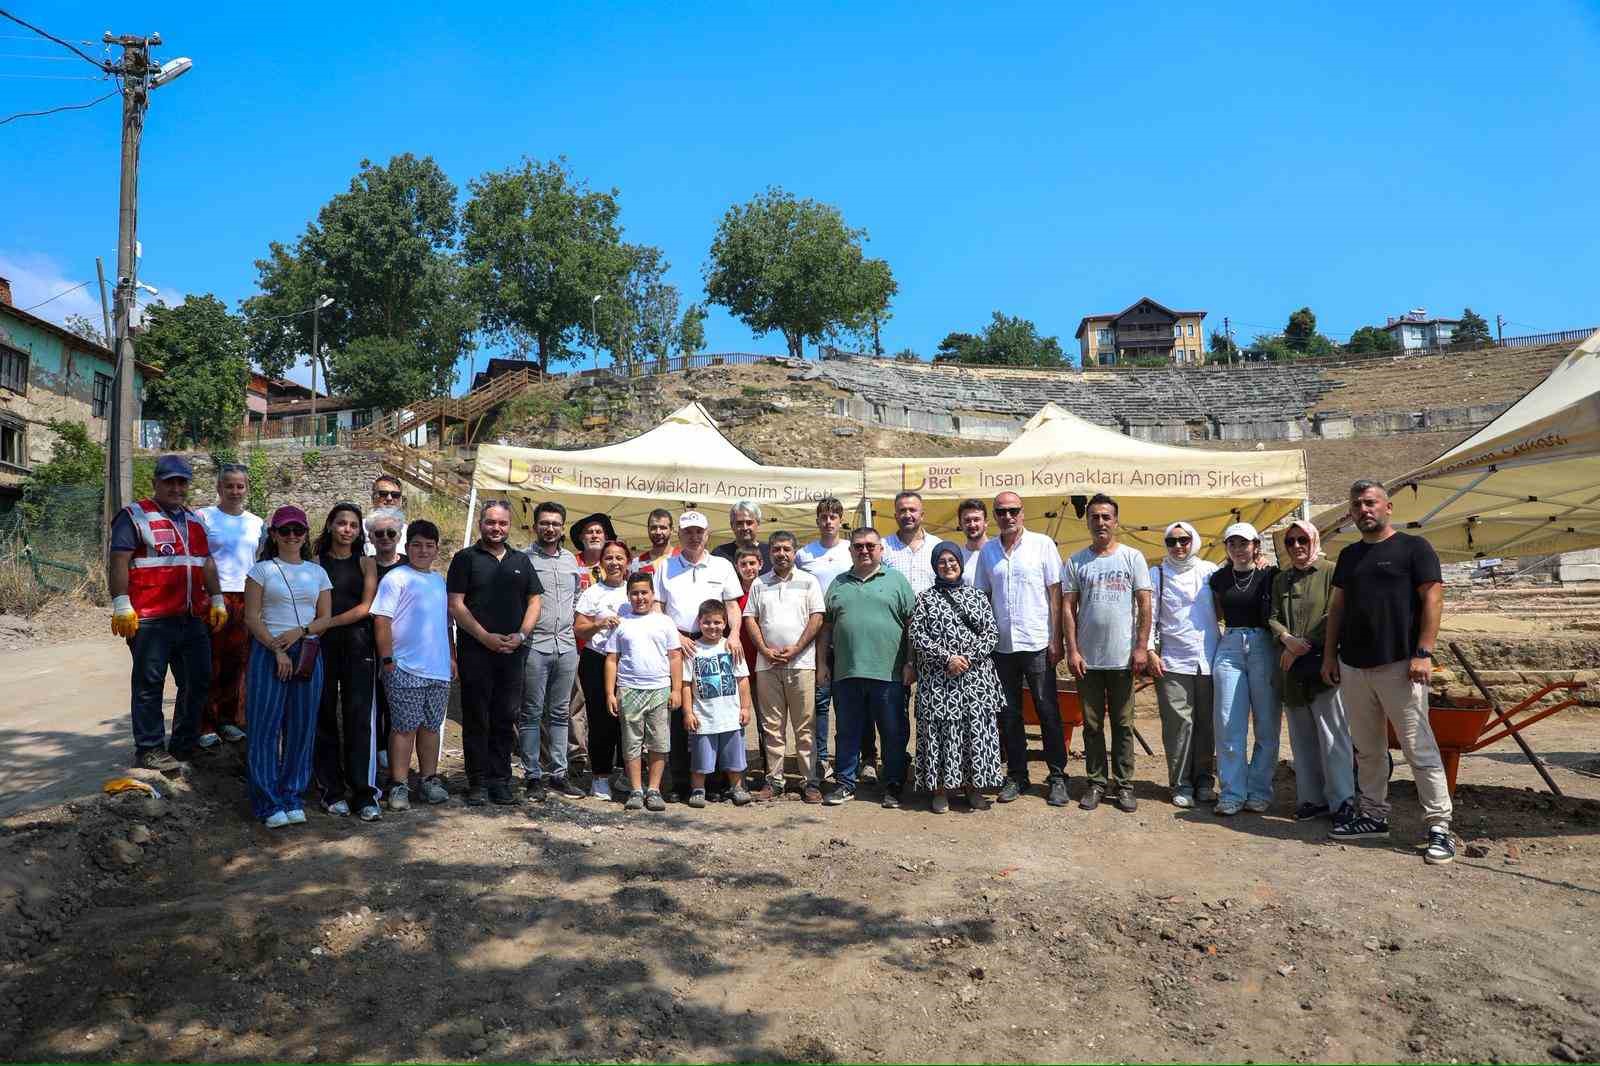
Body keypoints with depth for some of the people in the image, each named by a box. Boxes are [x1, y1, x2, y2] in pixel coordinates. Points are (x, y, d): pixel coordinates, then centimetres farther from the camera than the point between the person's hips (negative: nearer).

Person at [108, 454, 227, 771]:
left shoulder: (195, 521, 19)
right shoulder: (134, 516, -2)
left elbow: (206, 563, 22)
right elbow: (118, 562, -9)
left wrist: (217, 600, 16)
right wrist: (122, 606, -16)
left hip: (193, 619, 7)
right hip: (151, 620, -7)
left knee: (198, 681, 10)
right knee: (149, 683, -1)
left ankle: (185, 744, 23)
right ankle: (149, 750, 7)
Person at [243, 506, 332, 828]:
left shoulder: (317, 572, 12)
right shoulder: (262, 570, 3)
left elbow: (326, 617, 9)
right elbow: (252, 617, -3)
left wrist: (300, 631, -10)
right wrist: (277, 650, -12)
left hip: (308, 654, 3)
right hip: (268, 652, -3)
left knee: (301, 729, 5)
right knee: (266, 727, -2)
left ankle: (292, 798, 15)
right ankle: (269, 803, 7)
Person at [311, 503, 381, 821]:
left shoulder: (366, 562, 9)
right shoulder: (316, 561, 7)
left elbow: (366, 607, 0)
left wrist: (330, 622, -10)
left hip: (357, 643, 0)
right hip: (323, 645, 0)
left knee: (360, 717, -4)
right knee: (325, 716, 2)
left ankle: (363, 792, -1)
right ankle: (332, 790, 12)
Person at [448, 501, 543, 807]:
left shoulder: (521, 561, 15)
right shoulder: (465, 558, 3)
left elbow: (534, 602, 13)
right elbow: (456, 604, -4)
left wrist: (521, 635, -3)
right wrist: (486, 637, -12)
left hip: (512, 652, 4)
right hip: (475, 652, -3)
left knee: (506, 718, 8)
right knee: (476, 719, 1)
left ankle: (500, 780, 16)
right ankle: (477, 782, 9)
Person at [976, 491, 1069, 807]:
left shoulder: (1042, 544, -2)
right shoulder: (987, 551, 8)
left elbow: (1055, 594, -2)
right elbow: (982, 598, 11)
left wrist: (1055, 640, -7)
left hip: (1037, 643, -3)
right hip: (1001, 646, 3)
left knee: (1048, 712, 2)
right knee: (1009, 715, 10)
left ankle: (1057, 777, 12)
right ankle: (1017, 776, 21)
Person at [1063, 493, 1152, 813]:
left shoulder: (1132, 557, 2)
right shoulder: (1076, 561, 4)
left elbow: (1144, 605, 0)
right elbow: (1068, 608, 3)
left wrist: (1141, 647, -7)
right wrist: (1072, 650, -4)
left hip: (1122, 657, -1)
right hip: (1087, 658, 1)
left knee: (1123, 724, 7)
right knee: (1092, 724, 8)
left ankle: (1123, 784, 16)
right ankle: (1096, 782, 18)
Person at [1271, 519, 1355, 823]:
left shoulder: (1331, 572, 0)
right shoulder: (1280, 580, 17)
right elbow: (1273, 617, 9)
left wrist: (1304, 648, -10)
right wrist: (1287, 638, -12)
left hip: (1323, 665, -5)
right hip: (1291, 671, 5)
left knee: (1332, 736, -6)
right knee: (1302, 738, 8)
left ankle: (1342, 801, 0)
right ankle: (1312, 799, 14)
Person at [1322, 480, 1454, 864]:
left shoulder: (1413, 548, -1)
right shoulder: (1349, 555, 16)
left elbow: (1432, 599, -7)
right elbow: (1337, 607, 18)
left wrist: (1423, 653, -15)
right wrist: (1330, 654, 11)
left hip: (1399, 665, -6)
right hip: (1353, 667, 6)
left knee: (1419, 749, -6)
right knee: (1367, 750, 13)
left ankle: (1439, 826, 1)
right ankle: (1374, 816, 23)